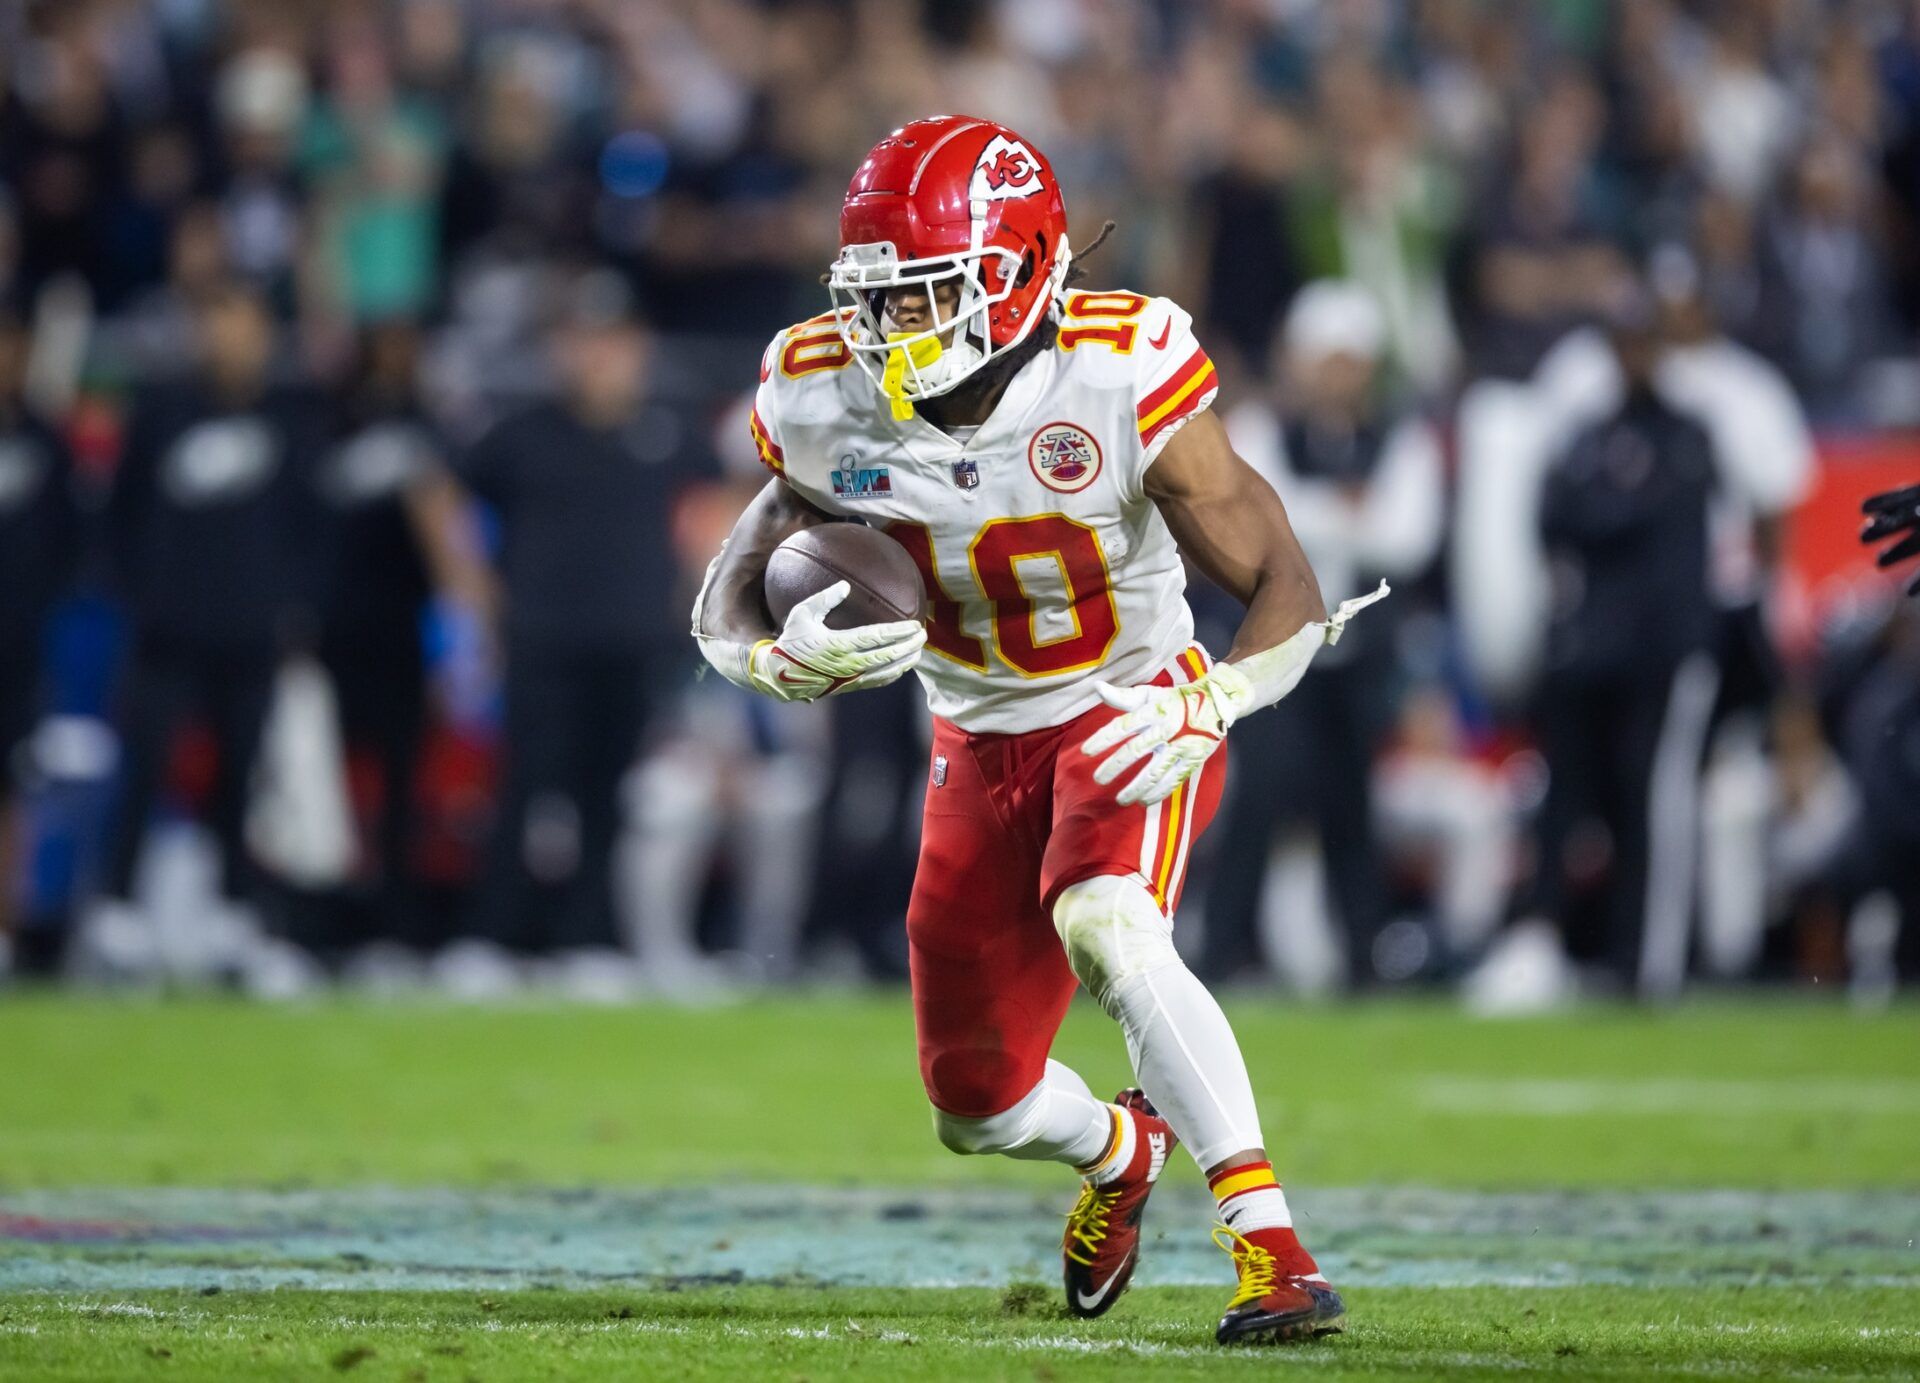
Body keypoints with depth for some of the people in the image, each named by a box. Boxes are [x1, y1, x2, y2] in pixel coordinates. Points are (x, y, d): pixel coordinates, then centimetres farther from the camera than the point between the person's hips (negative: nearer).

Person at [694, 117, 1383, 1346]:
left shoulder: (1120, 383, -27)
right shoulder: (829, 408, -16)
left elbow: (1288, 593, -22)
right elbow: (727, 610, -5)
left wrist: (1205, 707, -41)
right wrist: (786, 658, -29)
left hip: (1131, 714, -4)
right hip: (984, 745, 5)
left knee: (1105, 932, -36)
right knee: (979, 1105, 10)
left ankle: (1272, 1247, -34)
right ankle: (1123, 1150, 47)